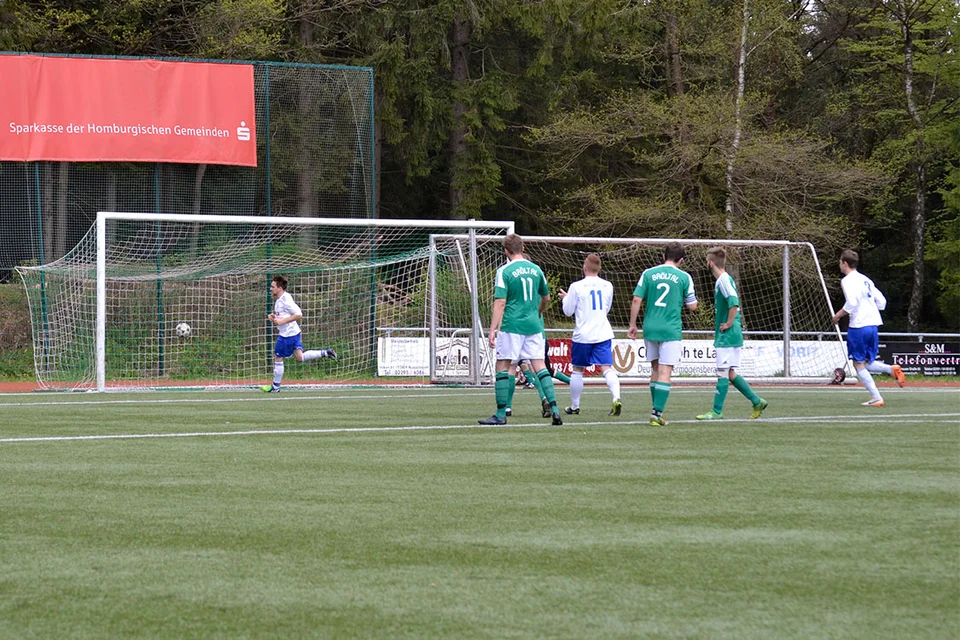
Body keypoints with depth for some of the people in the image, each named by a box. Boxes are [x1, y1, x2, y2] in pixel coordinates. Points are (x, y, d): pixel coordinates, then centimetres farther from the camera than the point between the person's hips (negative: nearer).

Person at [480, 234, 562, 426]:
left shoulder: (504, 271, -7)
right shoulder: (535, 269, 8)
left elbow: (500, 302, -13)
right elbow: (546, 298, 19)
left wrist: (493, 329, -11)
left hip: (512, 326, -5)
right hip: (534, 326, 5)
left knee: (503, 367, 2)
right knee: (539, 366, 5)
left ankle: (501, 414, 2)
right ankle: (554, 409, -5)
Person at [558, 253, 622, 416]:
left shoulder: (577, 287, -7)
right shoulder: (608, 286, 5)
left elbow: (568, 311, 1)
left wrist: (565, 298, 21)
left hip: (582, 335, -2)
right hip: (603, 334, 2)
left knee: (577, 370, 13)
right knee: (607, 368, -7)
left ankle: (574, 406, 22)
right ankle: (616, 398, -30)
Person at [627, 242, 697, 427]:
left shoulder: (648, 274, 3)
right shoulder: (684, 277, -3)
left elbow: (636, 300, 0)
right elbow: (692, 306, 1)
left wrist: (633, 325, 8)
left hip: (650, 328, 3)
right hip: (671, 330, -3)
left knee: (655, 369, 16)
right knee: (665, 372, -5)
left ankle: (656, 412, 20)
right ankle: (657, 413, -14)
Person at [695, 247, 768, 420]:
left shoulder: (723, 280, -15)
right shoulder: (725, 279, 15)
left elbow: (734, 302, -29)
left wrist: (728, 324, -19)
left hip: (727, 335, -10)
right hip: (730, 336, 10)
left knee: (723, 372, -5)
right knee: (730, 373, 12)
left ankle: (717, 412, -1)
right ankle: (757, 401, 14)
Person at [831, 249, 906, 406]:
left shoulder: (848, 281, -7)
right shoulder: (865, 280, 18)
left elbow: (851, 303, -21)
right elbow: (881, 301, 17)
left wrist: (838, 315, -7)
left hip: (858, 326, -8)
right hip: (873, 324, 8)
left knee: (859, 364, 0)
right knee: (867, 363, 16)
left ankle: (876, 398, -8)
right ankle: (892, 369, -10)